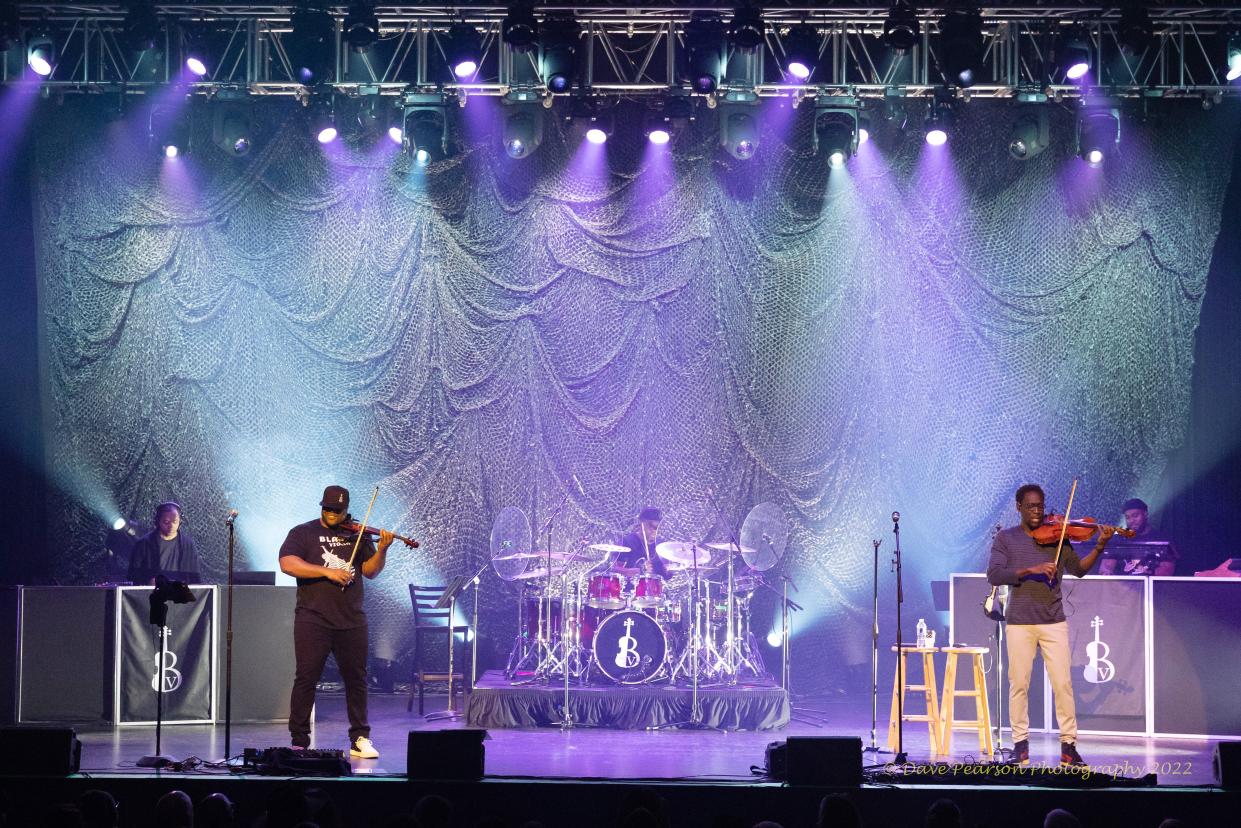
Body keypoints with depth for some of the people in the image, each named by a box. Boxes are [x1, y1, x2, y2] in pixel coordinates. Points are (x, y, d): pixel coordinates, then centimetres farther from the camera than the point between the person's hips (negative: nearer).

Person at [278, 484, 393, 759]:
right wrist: (327, 571, -19)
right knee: (306, 678, -3)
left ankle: (360, 739, 14)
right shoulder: (303, 533, 4)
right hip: (313, 619, -3)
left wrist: (382, 550, -11)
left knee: (356, 679, 6)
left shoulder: (356, 535, 12)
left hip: (351, 620, 3)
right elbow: (287, 563, -11)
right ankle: (299, 742, 2)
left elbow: (370, 571, 8)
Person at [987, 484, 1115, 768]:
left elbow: (1078, 569, 2)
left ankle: (1068, 744, 1)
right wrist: (1029, 570, -20)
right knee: (1019, 683, 1)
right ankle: (1020, 742, 13)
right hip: (1019, 622, -1)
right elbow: (994, 575, -8)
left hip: (1053, 621, 1)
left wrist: (1099, 546, -13)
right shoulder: (1005, 538, 5)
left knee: (1063, 683, -4)